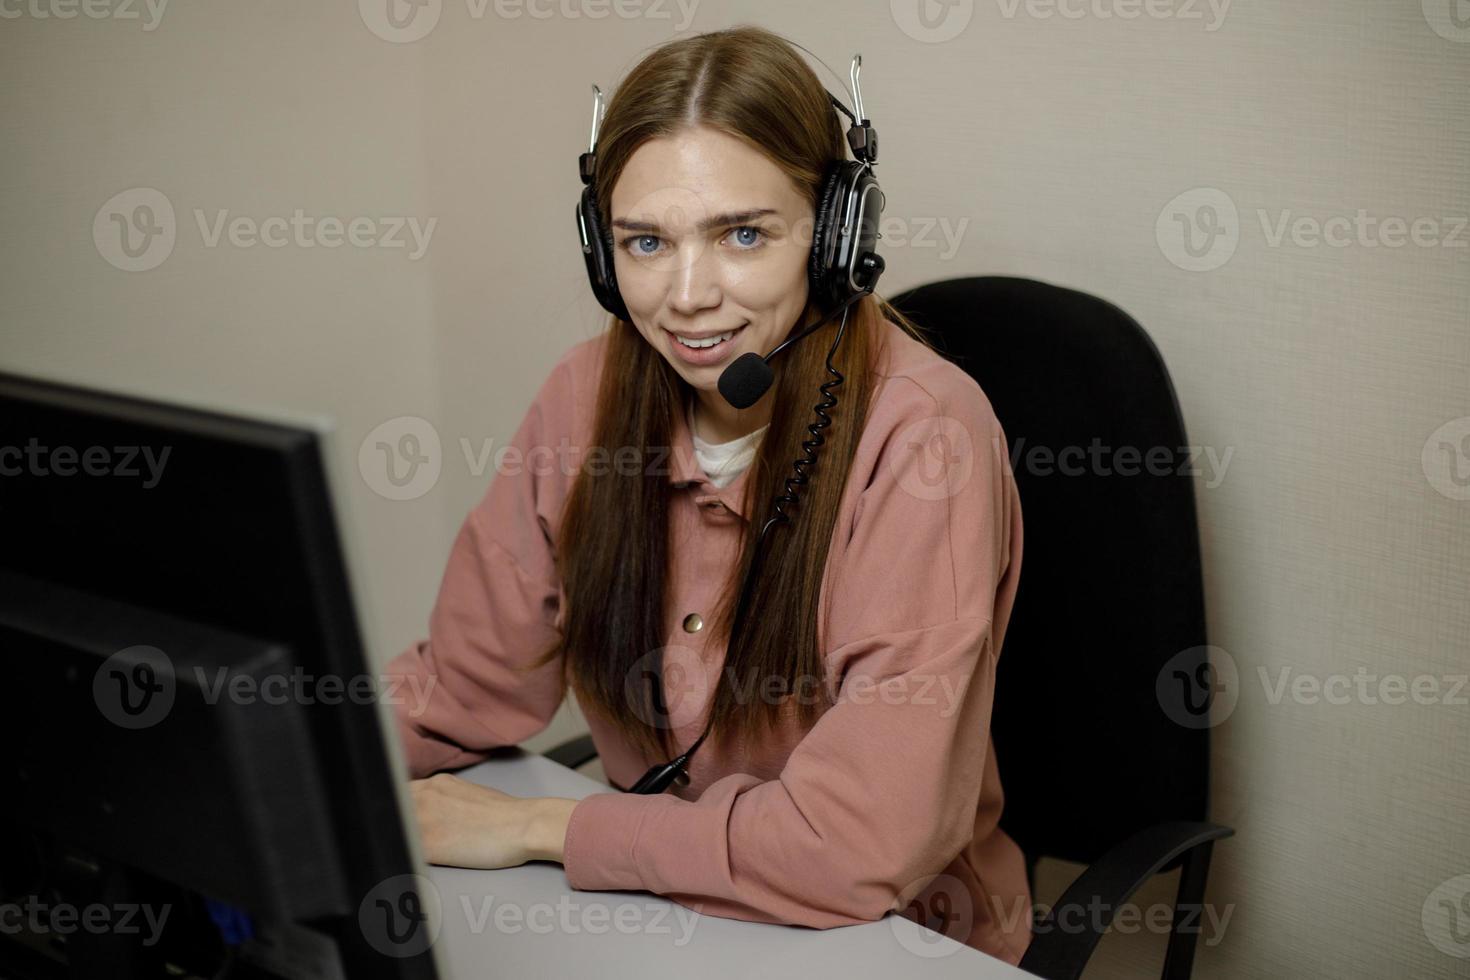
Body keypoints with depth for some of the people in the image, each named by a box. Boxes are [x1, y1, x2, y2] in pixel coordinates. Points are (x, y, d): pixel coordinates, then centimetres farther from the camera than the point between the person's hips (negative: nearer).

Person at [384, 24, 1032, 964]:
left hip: (899, 937, -5)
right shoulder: (589, 395, -5)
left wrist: (536, 827, -19)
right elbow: (466, 683, 1)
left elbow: (862, 849, -28)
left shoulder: (919, 437, -24)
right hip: (658, 905, 5)